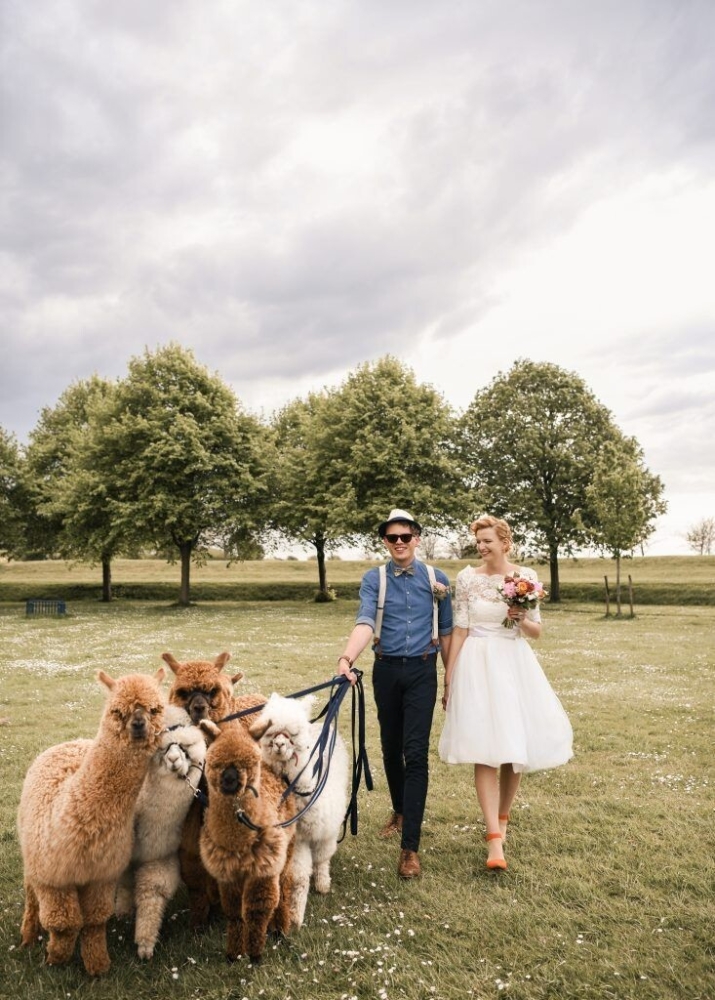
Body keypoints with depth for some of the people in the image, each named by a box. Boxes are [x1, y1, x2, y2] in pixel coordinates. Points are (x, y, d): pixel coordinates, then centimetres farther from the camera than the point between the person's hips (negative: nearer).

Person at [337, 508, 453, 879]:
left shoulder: (436, 579, 2)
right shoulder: (374, 579, 0)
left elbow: (445, 631, 7)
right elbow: (365, 622, -16)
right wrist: (347, 658, -34)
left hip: (422, 671, -1)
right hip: (386, 671, 2)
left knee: (415, 753, -9)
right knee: (391, 749, 15)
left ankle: (410, 846, -4)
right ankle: (400, 812, 40)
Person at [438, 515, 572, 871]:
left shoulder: (526, 577, 1)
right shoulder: (467, 578, -1)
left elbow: (536, 632, 7)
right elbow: (459, 631, 1)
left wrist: (522, 619, -16)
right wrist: (448, 680, 1)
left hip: (515, 664, 2)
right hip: (477, 665, -2)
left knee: (516, 747, 7)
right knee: (484, 749, -7)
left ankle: (501, 818, 31)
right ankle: (495, 838, -4)